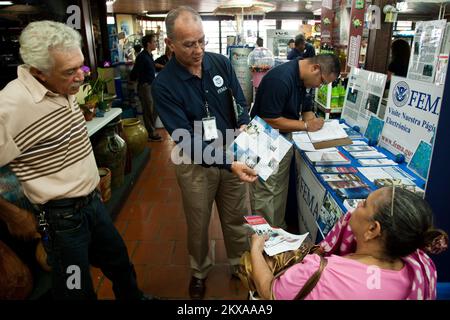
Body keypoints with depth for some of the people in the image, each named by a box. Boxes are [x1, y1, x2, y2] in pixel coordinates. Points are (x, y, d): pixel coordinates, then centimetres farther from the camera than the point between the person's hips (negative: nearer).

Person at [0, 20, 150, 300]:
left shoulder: (64, 90, 0)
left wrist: (93, 184, 15)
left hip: (92, 200, 8)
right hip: (62, 216, -7)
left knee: (119, 260, 25)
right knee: (78, 291, 12)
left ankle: (134, 297, 50)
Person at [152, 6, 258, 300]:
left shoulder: (221, 63, -6)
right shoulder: (164, 84, -19)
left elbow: (241, 102, 3)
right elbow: (187, 139, -25)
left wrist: (244, 126, -20)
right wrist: (229, 163, -34)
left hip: (233, 156, 3)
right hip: (196, 164, -2)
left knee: (236, 218, 18)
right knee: (198, 224, 17)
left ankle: (241, 264, 45)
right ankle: (200, 271, 45)